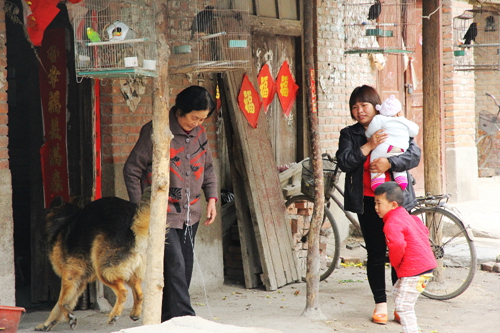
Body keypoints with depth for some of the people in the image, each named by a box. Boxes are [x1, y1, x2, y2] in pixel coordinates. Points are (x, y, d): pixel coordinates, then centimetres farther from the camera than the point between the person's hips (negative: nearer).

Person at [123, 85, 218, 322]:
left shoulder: (199, 134, 8)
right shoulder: (155, 132, -10)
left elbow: (208, 169, 23)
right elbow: (132, 170, -5)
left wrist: (211, 198, 9)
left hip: (189, 215, 7)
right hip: (162, 214, -7)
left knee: (184, 269, 7)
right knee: (175, 265, -16)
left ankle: (168, 321, 16)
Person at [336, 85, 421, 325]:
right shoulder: (349, 134, 7)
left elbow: (414, 155, -7)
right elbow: (343, 162, -8)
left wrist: (389, 162, -24)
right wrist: (368, 146, -18)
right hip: (368, 202, 1)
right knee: (375, 254, 5)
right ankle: (381, 304, 13)